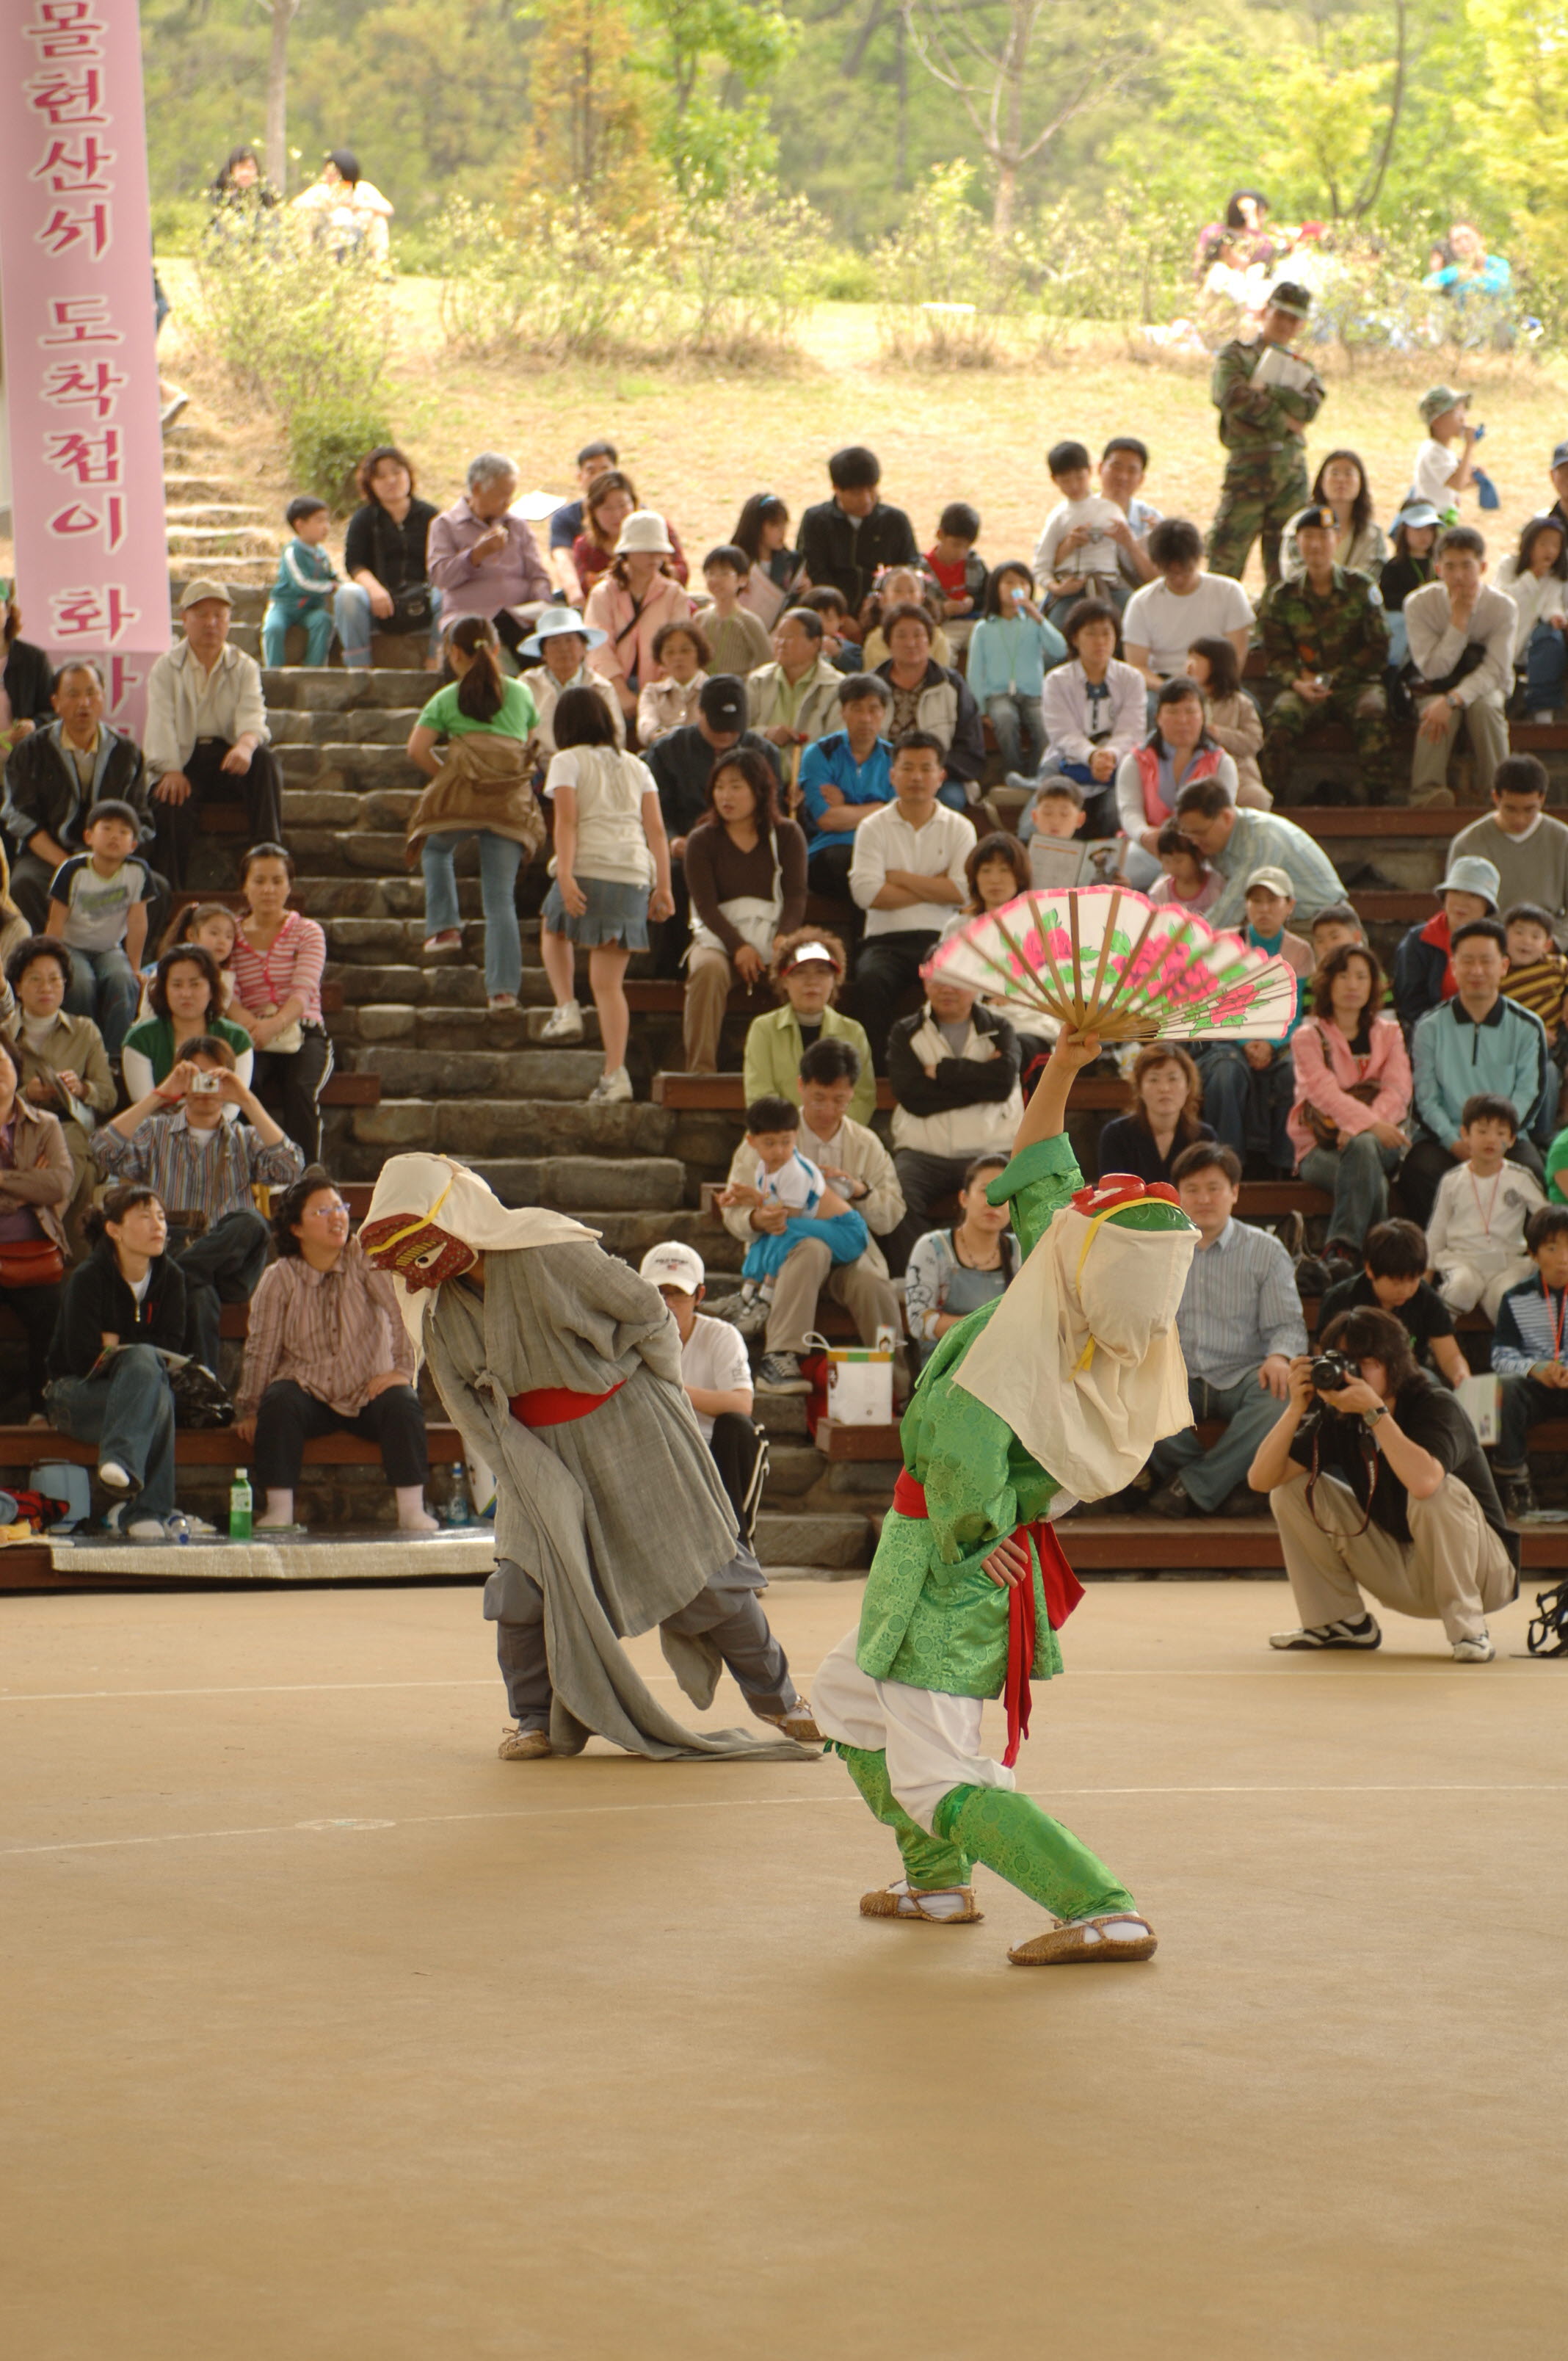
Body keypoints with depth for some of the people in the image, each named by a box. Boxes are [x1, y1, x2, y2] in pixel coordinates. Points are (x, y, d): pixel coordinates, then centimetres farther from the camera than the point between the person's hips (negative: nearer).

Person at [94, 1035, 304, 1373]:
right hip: (167, 1253, -2)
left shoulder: (245, 1140, 21)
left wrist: (247, 1101, -6)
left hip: (228, 1265, 2)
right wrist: (160, 1095, -7)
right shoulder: (156, 1133, 19)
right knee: (198, 1294, -39)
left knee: (250, 1222, -33)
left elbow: (289, 1168, -2)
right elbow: (105, 1151, -4)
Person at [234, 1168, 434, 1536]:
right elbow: (261, 1350, -2)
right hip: (308, 1393, 0)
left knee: (401, 1403, -30)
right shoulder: (278, 1279, -3)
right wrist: (248, 1411, -5)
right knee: (279, 1401, -31)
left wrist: (402, 1370, -27)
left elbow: (402, 1311, -17)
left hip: (367, 1393, 0)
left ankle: (413, 1510, -30)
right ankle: (279, 1510, -30)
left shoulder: (366, 1258, -6)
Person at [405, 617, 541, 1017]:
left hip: (460, 794, -2)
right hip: (513, 803, 2)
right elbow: (529, 746, 24)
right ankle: (504, 988, -5)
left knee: (436, 848, 32)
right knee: (501, 898, 3)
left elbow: (417, 750, 1)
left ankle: (445, 926, 18)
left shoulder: (446, 699, 10)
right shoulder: (520, 694, 17)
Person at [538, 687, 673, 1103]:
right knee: (609, 982, 6)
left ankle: (566, 1007, 10)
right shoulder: (635, 767, 19)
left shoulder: (568, 762, 5)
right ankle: (615, 1072, -4)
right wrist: (663, 885, 9)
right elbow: (656, 828, 12)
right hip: (634, 876, 4)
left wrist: (565, 876, -16)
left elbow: (566, 821, -8)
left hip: (588, 867, -4)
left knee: (553, 929, 29)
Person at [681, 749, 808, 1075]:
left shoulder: (787, 836, 10)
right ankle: (700, 1069, -38)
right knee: (708, 971, -36)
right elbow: (705, 904, -3)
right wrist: (738, 946, -20)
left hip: (772, 935, 0)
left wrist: (783, 938, -21)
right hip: (718, 937, 0)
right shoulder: (702, 840, 7)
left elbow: (796, 895, 0)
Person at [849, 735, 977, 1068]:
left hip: (942, 939, 0)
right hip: (886, 940, 0)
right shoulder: (874, 828, 10)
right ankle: (877, 1065, -27)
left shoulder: (959, 828, 12)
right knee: (871, 981, -34)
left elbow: (962, 891, -3)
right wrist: (935, 887, -1)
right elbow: (867, 893, -6)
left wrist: (901, 877, -2)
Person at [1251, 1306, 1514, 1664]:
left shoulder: (1435, 1406, -21)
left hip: (1481, 1573, -6)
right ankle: (1341, 1622, 6)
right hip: (1401, 1575, 6)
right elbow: (1261, 1479, -10)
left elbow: (1424, 1482, -43)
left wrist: (1374, 1410, -38)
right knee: (1293, 1488, -3)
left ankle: (1468, 1629, -20)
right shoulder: (1338, 1419, -5)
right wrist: (1296, 1408, -22)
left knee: (1437, 1493, -36)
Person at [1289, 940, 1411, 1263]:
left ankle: (1342, 1251, -41)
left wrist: (1358, 1129, -20)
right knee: (1372, 1183, -35)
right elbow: (1325, 1092, -13)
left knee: (1362, 1147, -36)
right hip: (1320, 1149, -2)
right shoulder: (1307, 1036, 5)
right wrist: (1370, 1124, -30)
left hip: (1378, 1139, 2)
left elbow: (1398, 1090, -1)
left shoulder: (1388, 1033, 15)